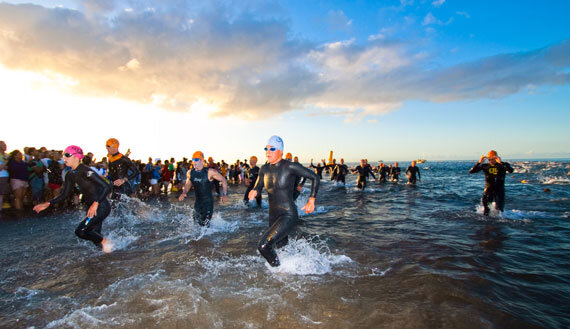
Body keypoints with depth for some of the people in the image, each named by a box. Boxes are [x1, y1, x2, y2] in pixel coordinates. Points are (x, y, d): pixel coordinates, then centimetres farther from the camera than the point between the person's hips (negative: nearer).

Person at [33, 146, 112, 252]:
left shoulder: (85, 171, -19)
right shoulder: (71, 175, 8)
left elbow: (107, 187, -25)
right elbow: (65, 195, 18)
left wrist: (96, 203, -30)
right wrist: (48, 204, 9)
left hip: (101, 207, -9)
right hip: (92, 207, 9)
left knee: (80, 231, -13)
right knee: (94, 235, 13)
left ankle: (104, 242, 4)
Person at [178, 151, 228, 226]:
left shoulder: (210, 172, -15)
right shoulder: (190, 173, 0)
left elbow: (223, 180, -5)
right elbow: (188, 184, 18)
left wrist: (224, 194, -11)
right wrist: (184, 193, -1)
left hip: (208, 202, -5)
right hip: (197, 202, 5)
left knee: (205, 224, -7)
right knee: (196, 222, 17)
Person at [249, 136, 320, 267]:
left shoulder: (290, 167, -16)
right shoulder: (264, 169, 2)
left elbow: (315, 178, -8)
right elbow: (258, 187, 14)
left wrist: (311, 201, -8)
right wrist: (254, 192, -10)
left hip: (288, 215, -7)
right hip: (273, 216, 7)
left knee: (263, 246, -19)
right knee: (283, 247, 24)